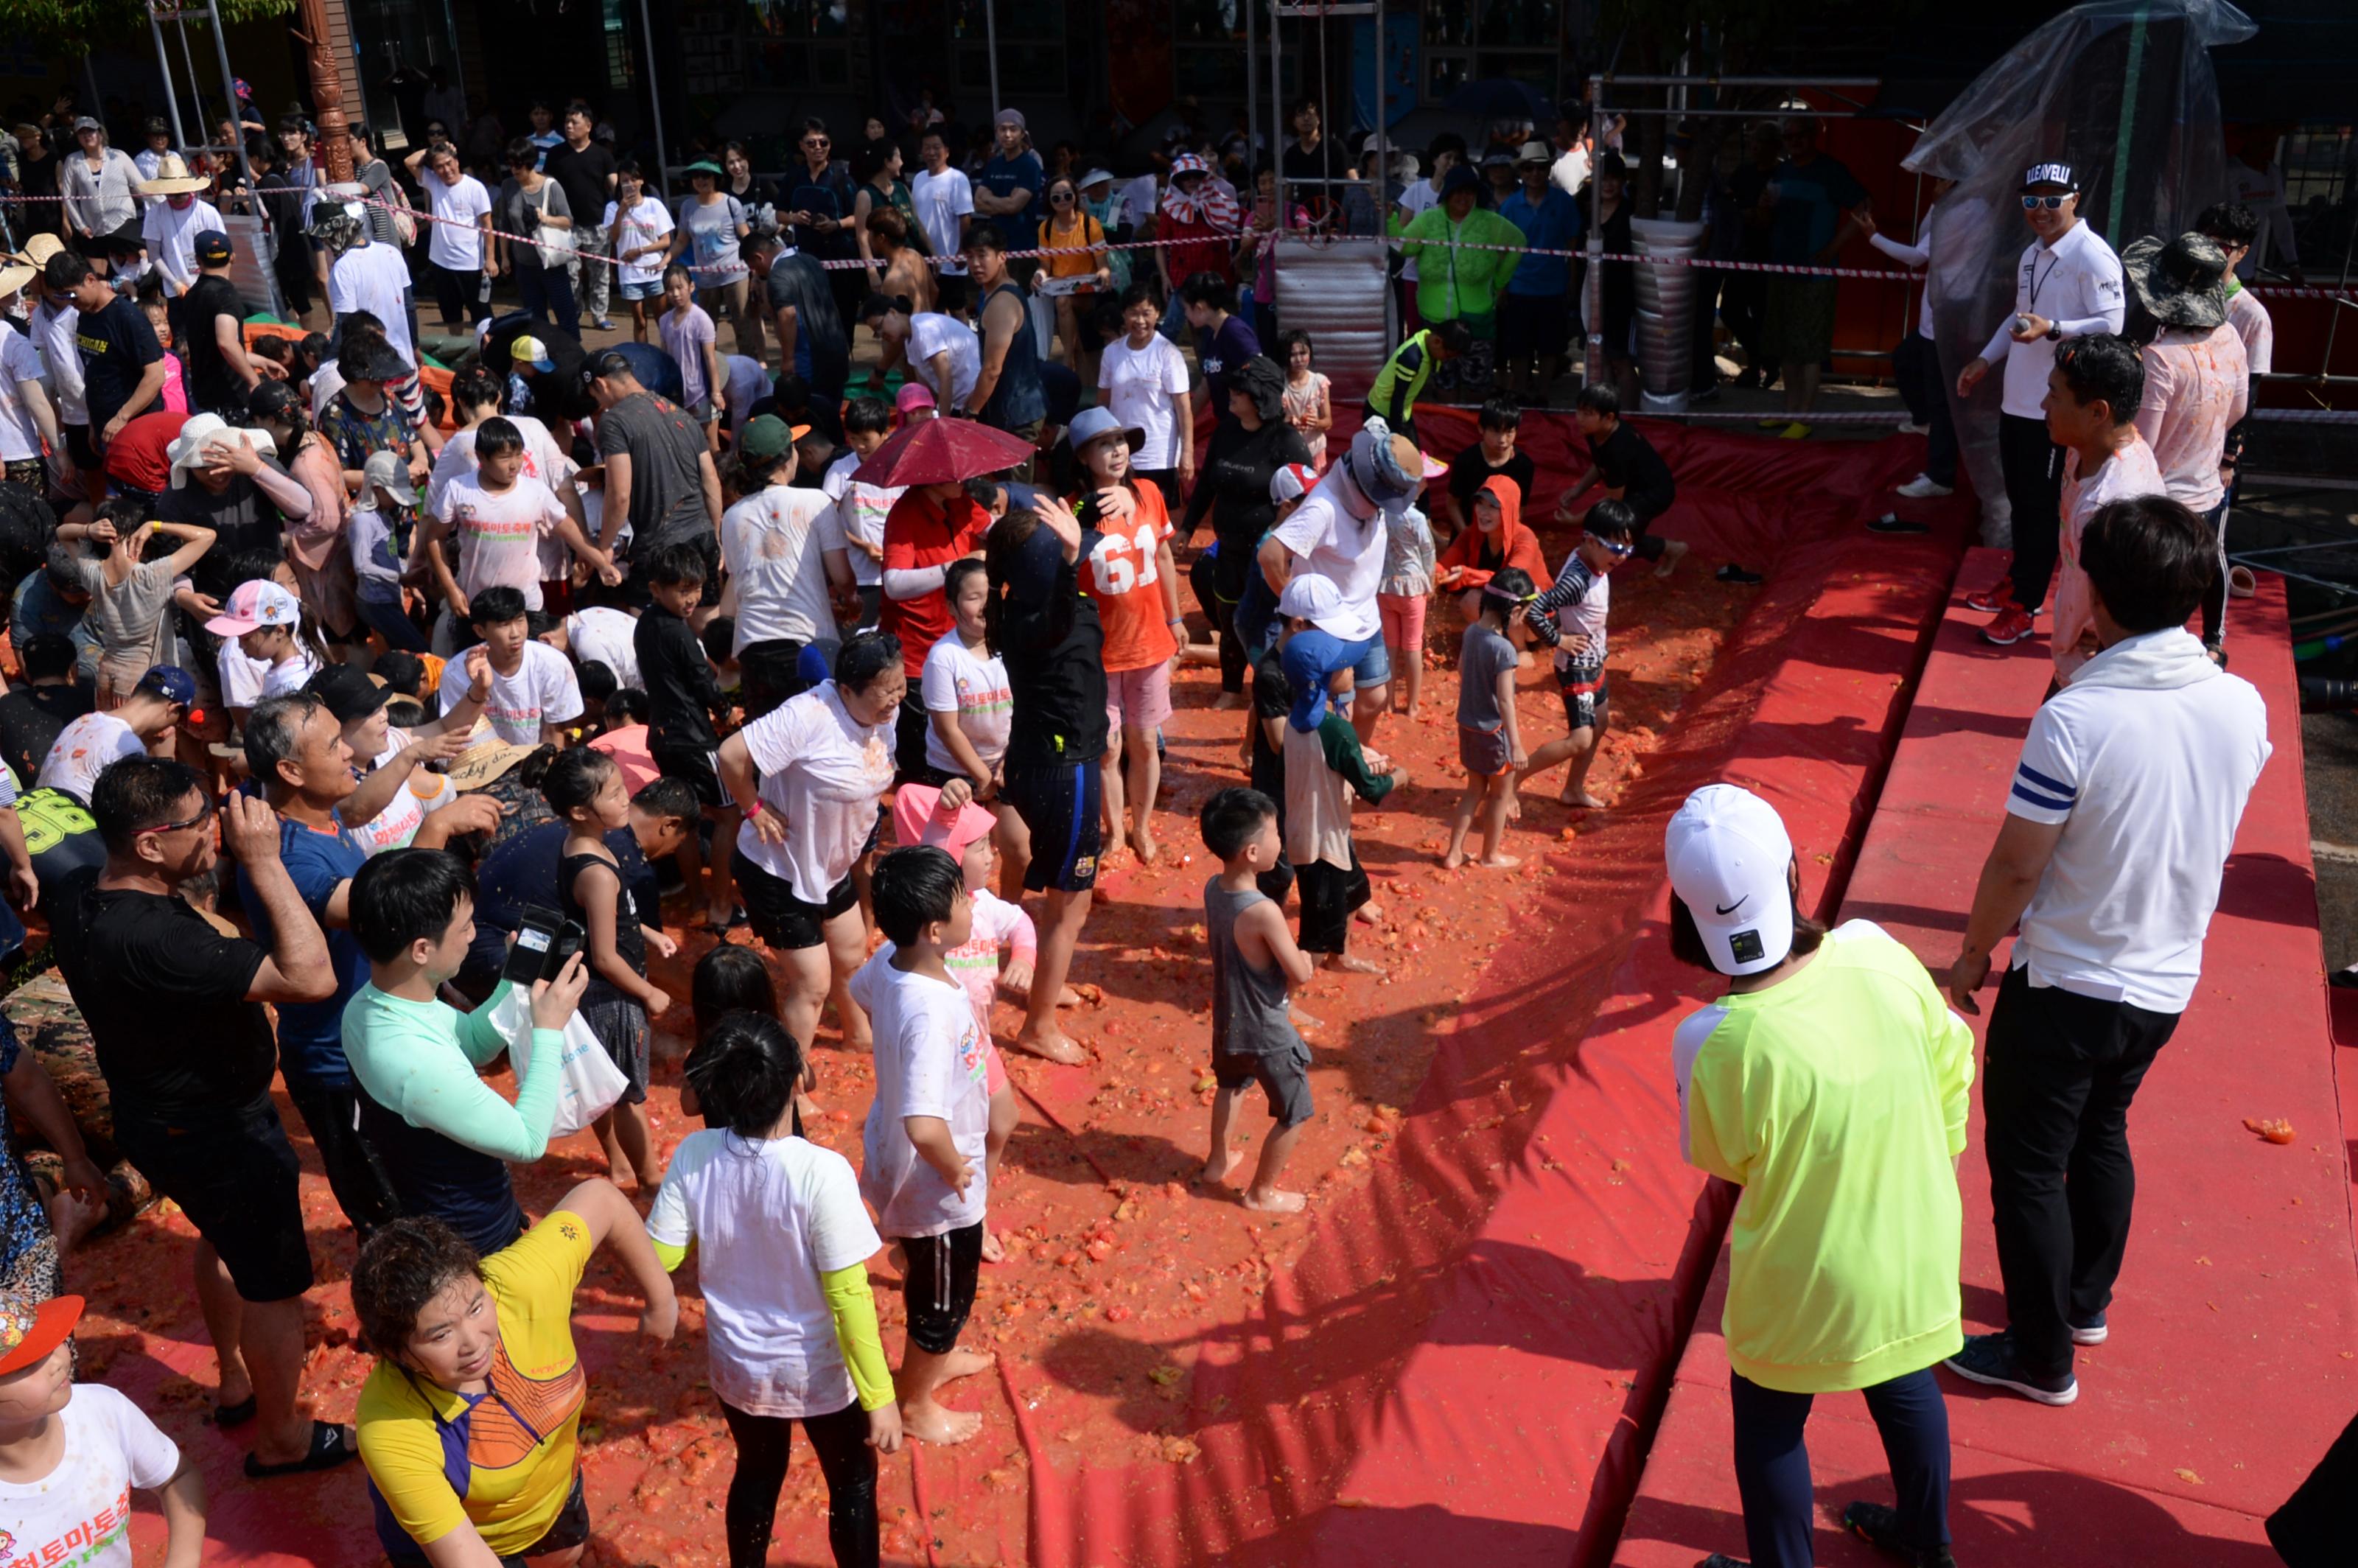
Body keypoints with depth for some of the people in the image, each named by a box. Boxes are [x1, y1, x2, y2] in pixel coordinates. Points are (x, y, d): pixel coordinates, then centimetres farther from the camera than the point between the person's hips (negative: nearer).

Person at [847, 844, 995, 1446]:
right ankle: (915, 1404, 43)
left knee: (933, 1283, 33)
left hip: (895, 1159, 8)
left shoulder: (889, 963, -13)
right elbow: (924, 1126, -45)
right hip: (935, 1184, -8)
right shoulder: (932, 1013, -40)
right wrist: (954, 1168, -25)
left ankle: (935, 1358, 59)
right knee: (943, 1297, 19)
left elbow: (859, 990, 13)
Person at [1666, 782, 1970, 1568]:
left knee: (1770, 1426, 22)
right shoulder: (1878, 954, -20)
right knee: (1906, 1385, 31)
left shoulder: (1718, 1046, -32)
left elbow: (1723, 1162, -12)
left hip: (1806, 1283, -5)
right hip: (1916, 1249, 5)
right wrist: (1921, 1166, 11)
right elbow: (1951, 1062, -4)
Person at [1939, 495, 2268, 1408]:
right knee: (2101, 1135, 27)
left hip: (2065, 986, -6)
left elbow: (2015, 865, -17)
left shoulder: (2074, 720, -26)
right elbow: (2210, 837, 6)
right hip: (2167, 982, 6)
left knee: (2027, 1167, 11)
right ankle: (2086, 1303, 45)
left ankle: (2041, 1359, 25)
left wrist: (1973, 952, -4)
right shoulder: (2244, 707, -9)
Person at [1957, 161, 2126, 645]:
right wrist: (1984, 361, 18)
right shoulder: (2032, 253, 13)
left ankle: (2025, 606, 8)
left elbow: (2111, 324, -21)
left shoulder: (2093, 256, -14)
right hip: (2017, 399, 8)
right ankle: (2017, 582, 35)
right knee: (2019, 498, 20)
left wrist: (2051, 329, -32)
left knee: (2042, 506, 0)